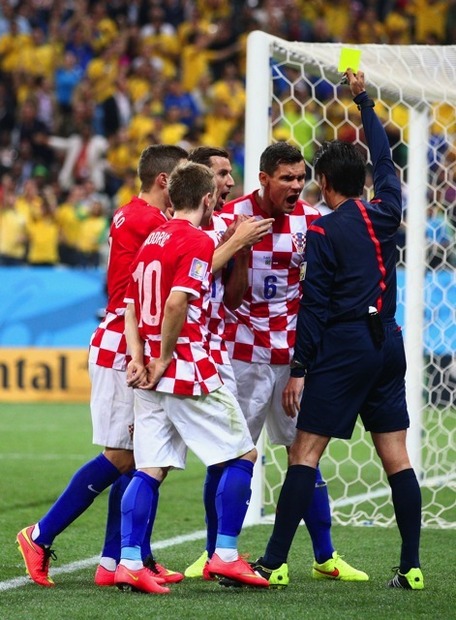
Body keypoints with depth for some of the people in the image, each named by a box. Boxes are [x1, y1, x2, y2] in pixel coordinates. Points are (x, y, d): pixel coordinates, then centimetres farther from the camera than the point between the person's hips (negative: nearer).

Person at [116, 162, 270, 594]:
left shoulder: (151, 241, 15)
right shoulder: (197, 242, -11)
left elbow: (132, 307, 14)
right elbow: (176, 303, -23)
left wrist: (139, 359, 3)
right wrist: (163, 361, -14)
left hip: (152, 377, 8)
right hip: (188, 371, -8)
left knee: (149, 469, 5)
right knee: (242, 456, 5)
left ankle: (129, 562, -3)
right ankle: (225, 555, 3)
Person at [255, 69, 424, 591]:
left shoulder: (323, 231, -7)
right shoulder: (386, 214, 8)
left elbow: (314, 306, -10)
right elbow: (384, 162, 27)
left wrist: (299, 369, -9)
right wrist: (364, 102, 36)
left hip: (343, 349, -6)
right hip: (388, 344, 6)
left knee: (304, 452, -5)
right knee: (396, 456, 5)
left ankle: (275, 561, -8)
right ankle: (411, 567, 2)